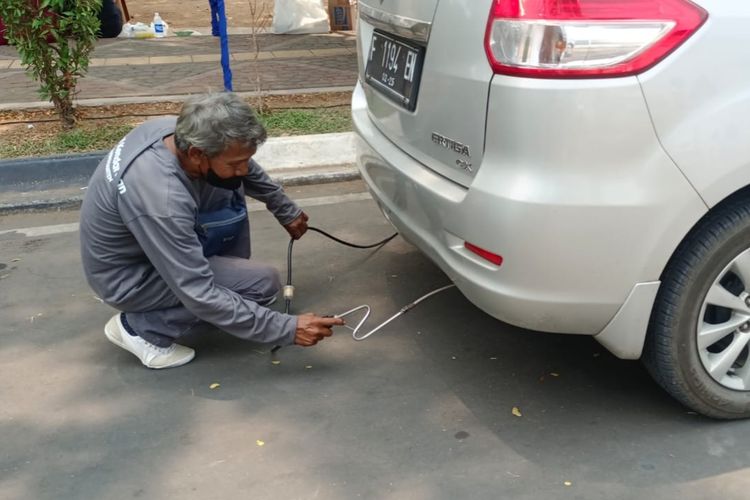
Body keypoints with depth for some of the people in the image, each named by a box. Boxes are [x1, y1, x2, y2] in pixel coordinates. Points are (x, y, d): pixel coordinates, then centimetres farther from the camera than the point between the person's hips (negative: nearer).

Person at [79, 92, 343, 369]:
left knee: (229, 190, -4)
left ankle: (232, 275, 14)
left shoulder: (180, 130, -16)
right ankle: (142, 327, -5)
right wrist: (288, 329, -30)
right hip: (126, 276, -8)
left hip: (142, 239, 8)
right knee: (263, 282, -16)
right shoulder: (162, 201, -39)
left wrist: (287, 211, 15)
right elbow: (200, 296, -33)